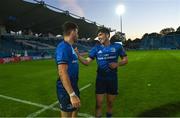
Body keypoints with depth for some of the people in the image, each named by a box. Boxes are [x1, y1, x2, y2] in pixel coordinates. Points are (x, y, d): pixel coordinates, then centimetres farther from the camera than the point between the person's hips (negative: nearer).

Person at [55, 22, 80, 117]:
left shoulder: (69, 47, 9)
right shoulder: (63, 47, -22)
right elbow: (62, 73, -29)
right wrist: (72, 95, -30)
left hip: (73, 87, 10)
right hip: (66, 90, -10)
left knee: (75, 109, 27)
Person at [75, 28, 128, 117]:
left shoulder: (117, 46, -3)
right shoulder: (96, 48, -2)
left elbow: (125, 59, 4)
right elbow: (87, 62, -6)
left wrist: (117, 64, -16)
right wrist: (77, 54, -21)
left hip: (113, 79, 1)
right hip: (100, 79, 0)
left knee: (110, 103, 17)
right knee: (98, 104, 4)